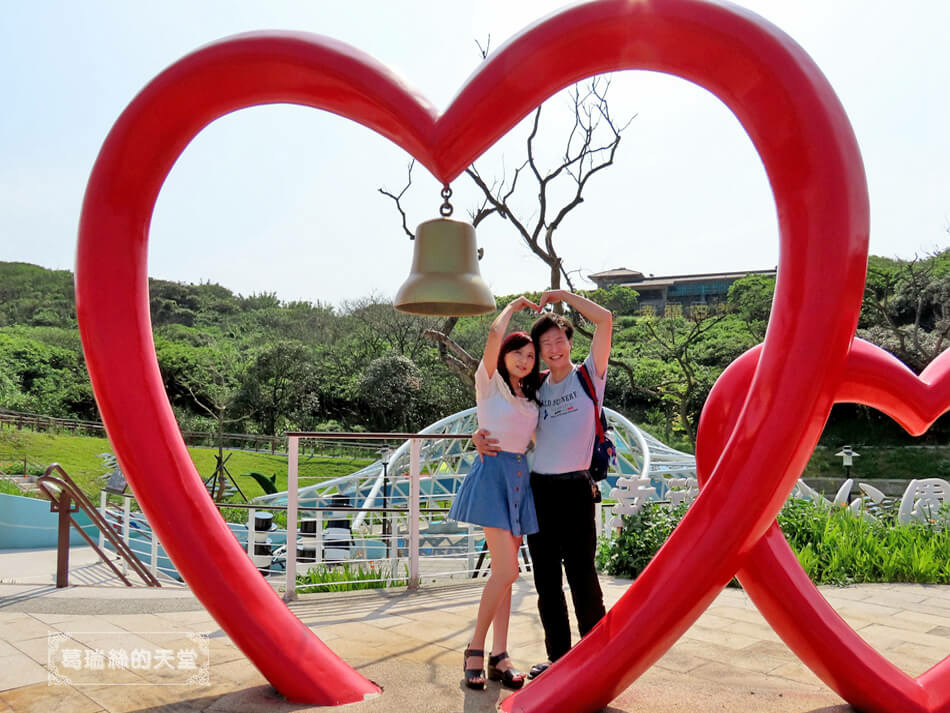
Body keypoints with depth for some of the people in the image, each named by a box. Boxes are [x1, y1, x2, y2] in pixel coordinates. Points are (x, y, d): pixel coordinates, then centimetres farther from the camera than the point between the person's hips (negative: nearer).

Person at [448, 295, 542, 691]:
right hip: (493, 473, -6)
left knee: (504, 572, 6)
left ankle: (499, 657, 11)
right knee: (507, 569, -13)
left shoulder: (531, 399, 17)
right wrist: (514, 305, 0)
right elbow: (493, 336, -13)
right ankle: (475, 649, 2)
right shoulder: (489, 384, -1)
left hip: (521, 479, 6)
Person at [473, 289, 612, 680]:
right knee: (546, 580, 11)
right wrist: (481, 435, -6)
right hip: (537, 487, 5)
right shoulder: (536, 388, 14)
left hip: (574, 487, -5)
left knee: (581, 575, -3)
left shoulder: (589, 375, 2)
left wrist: (563, 294, -3)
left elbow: (605, 319, -8)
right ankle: (558, 657, 23)